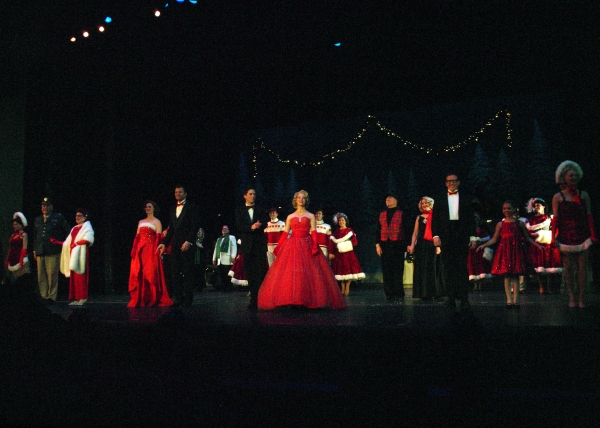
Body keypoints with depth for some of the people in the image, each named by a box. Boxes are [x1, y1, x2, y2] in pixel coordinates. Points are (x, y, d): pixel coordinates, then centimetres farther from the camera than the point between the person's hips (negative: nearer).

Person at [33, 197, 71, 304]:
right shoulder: (37, 220, 20)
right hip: (40, 252, 5)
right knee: (41, 276, 5)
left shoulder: (58, 218, 4)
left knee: (52, 276, -7)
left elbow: (68, 231, 6)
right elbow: (35, 236, 25)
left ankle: (52, 297, -2)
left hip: (53, 252, -5)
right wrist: (35, 250, 19)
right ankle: (43, 296, 11)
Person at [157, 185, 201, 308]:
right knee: (175, 272, 2)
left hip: (187, 244, -6)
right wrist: (164, 243, 11)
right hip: (175, 245, 6)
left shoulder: (191, 207, 1)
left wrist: (188, 241, -16)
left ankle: (188, 299, 0)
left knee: (188, 272, -4)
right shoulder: (173, 210, 20)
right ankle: (178, 298, 6)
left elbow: (195, 225, -7)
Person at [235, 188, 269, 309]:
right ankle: (253, 299, 3)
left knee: (261, 272, -9)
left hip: (260, 244, 0)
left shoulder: (261, 210, 14)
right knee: (250, 273, 0)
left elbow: (264, 224, 1)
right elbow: (239, 226, 0)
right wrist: (251, 227, -16)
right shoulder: (240, 210, 12)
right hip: (247, 245, 0)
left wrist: (256, 226, -20)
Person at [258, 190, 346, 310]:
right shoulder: (290, 217, 13)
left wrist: (315, 246, -15)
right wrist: (278, 247, 1)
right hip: (292, 247, 2)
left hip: (307, 247, -1)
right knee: (288, 273, -6)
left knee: (308, 273, -8)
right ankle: (290, 300, -2)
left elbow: (314, 233, 0)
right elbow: (285, 233, 10)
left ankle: (309, 299, -2)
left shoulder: (311, 216, 8)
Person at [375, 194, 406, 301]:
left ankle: (399, 294, 2)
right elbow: (378, 230, 13)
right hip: (385, 245, 3)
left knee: (398, 270, -3)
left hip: (397, 245, -3)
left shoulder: (401, 214, 5)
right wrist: (377, 244, 3)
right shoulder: (382, 214, 16)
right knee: (386, 271, 1)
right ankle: (389, 294, 5)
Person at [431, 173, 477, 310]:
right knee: (447, 268, 0)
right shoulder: (439, 200, 12)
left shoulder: (466, 199, 11)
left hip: (462, 237, -1)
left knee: (462, 267, -2)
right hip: (446, 238, 1)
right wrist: (435, 235, -5)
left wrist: (473, 237, 0)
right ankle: (451, 297, 5)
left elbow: (471, 219, 8)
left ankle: (464, 298, 1)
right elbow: (435, 219, 6)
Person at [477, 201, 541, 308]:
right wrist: (484, 245, -3)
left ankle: (515, 300, 6)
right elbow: (494, 239, 8)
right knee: (506, 276, -1)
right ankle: (509, 300, 4)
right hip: (505, 251, 0)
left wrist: (537, 245, 2)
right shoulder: (500, 224, 6)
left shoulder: (520, 223, 6)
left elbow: (527, 238, 12)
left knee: (516, 276, 1)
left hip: (517, 250, 0)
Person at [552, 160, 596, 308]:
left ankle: (581, 298, 6)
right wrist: (553, 237, -7)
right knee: (568, 266, 1)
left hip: (582, 235, 1)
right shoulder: (558, 197, 2)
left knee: (582, 267, -1)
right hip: (566, 236, -1)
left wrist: (593, 235, 0)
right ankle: (572, 297, 10)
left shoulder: (584, 195, 7)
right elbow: (555, 218, -1)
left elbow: (589, 216, 6)